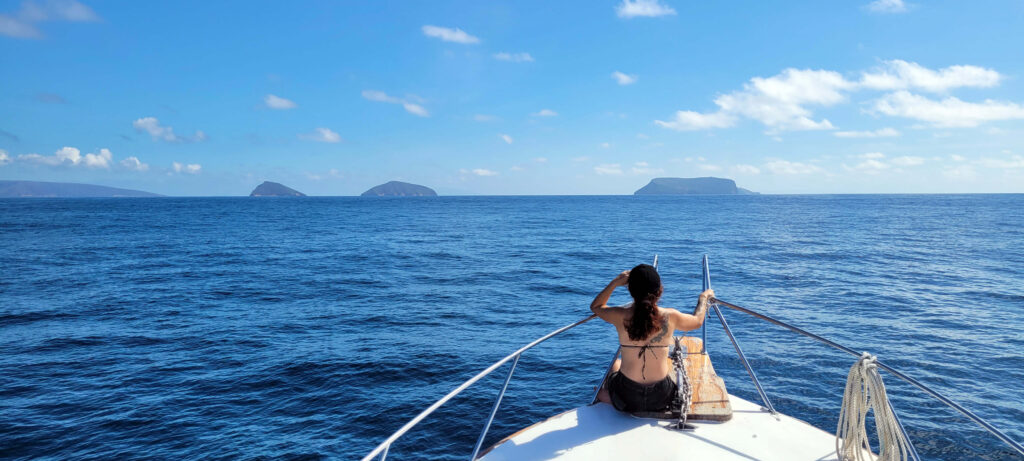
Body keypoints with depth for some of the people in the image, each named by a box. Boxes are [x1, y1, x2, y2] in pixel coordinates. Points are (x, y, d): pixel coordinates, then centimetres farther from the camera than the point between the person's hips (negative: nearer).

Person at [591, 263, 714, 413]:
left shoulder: (620, 316, -15)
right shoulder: (670, 317, -14)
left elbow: (595, 306, 8)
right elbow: (698, 321, 9)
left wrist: (615, 283, 3)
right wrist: (703, 298, 27)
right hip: (661, 399, 0)